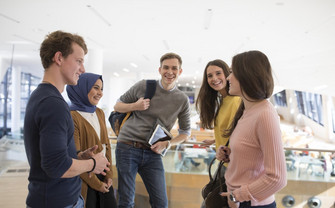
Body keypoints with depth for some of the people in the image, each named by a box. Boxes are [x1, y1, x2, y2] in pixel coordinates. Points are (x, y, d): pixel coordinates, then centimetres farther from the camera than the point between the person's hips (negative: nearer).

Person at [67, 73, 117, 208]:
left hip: (103, 177, 7)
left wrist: (109, 175, 2)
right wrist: (96, 184, -11)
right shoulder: (72, 117, -17)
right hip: (85, 181, -7)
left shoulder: (99, 113, 8)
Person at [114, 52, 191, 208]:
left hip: (153, 153, 2)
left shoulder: (182, 100, 4)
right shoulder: (143, 86, -1)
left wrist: (167, 143, -7)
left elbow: (185, 132, 11)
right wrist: (135, 106, -12)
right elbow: (117, 106, 9)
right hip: (128, 147, -2)